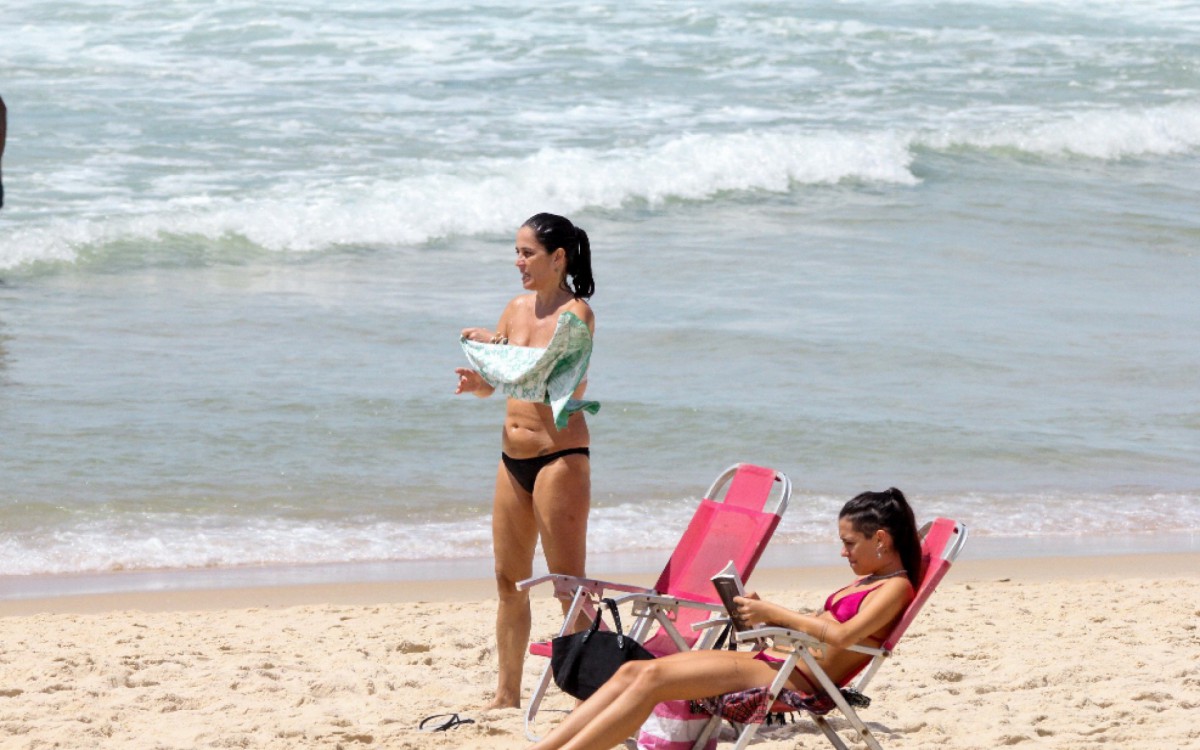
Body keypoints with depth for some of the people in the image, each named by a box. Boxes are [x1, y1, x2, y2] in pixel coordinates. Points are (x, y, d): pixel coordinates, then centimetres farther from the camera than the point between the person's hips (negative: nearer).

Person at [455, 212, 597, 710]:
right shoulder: (518, 309, 11)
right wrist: (476, 382, -6)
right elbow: (493, 383, 16)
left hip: (559, 457, -8)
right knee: (509, 579, 12)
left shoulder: (576, 313, -11)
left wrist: (487, 345, -10)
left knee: (569, 584, -6)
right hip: (512, 458, 8)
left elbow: (532, 371, -23)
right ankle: (507, 694, 19)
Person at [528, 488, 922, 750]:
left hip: (797, 680, -10)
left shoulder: (895, 588, -5)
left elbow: (841, 636, -22)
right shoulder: (865, 582, 25)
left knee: (653, 677, -21)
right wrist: (763, 613, 8)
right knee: (632, 671, -4)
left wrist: (772, 613, -16)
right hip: (773, 661, 10)